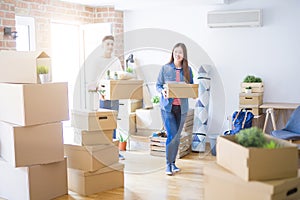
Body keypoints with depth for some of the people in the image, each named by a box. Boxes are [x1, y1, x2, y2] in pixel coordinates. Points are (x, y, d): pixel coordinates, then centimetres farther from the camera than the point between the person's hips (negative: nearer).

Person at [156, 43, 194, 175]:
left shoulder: (188, 70, 6)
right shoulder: (165, 68, -1)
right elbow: (158, 85, 3)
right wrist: (162, 91, -17)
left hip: (182, 107, 3)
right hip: (167, 106, -3)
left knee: (177, 136, 10)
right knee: (171, 135, -10)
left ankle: (173, 162, 25)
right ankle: (168, 164, 5)